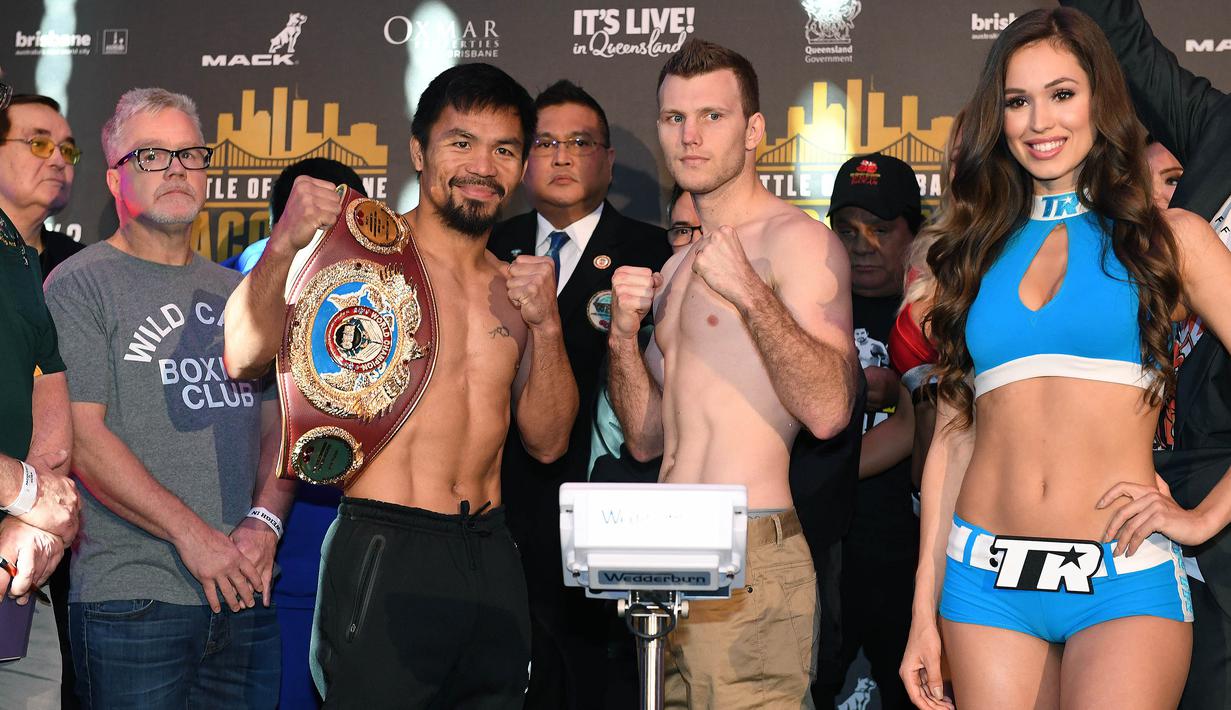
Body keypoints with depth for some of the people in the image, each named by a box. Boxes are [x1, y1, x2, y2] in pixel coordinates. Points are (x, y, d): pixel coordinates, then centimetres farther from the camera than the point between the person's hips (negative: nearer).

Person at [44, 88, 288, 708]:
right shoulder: (81, 285, -2)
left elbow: (276, 424, 14)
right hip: (133, 600, -5)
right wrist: (191, 534, -16)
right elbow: (82, 438, -11)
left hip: (244, 593, 5)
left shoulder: (235, 293, 16)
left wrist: (264, 521, -5)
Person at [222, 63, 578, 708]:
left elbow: (546, 441, 11)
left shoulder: (514, 285, 15)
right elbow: (244, 358, -15)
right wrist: (284, 244, -28)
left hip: (492, 560, 6)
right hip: (385, 557, -6)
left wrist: (547, 324, -2)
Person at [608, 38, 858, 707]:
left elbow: (828, 411, -16)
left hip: (751, 559, -8)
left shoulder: (795, 238, -5)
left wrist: (751, 295, -23)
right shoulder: (678, 268, 20)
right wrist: (624, 334, 1)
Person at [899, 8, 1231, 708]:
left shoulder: (1169, 236, 6)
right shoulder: (978, 250, 14)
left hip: (1124, 585, -3)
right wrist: (925, 613, 9)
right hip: (986, 580, 3)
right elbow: (953, 435, 12)